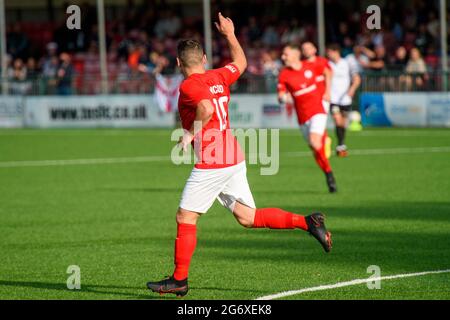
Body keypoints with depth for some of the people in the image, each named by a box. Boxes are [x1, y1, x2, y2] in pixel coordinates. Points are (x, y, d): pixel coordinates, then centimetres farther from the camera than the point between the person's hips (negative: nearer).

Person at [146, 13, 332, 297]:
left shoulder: (189, 86, -11)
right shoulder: (219, 77, 11)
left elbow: (206, 108, -30)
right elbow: (241, 63, 32)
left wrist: (191, 134, -19)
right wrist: (230, 34, 41)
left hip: (211, 165, -8)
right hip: (235, 159, 8)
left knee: (185, 218, 2)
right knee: (248, 217, 12)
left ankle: (179, 280, 6)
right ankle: (307, 222, 1)